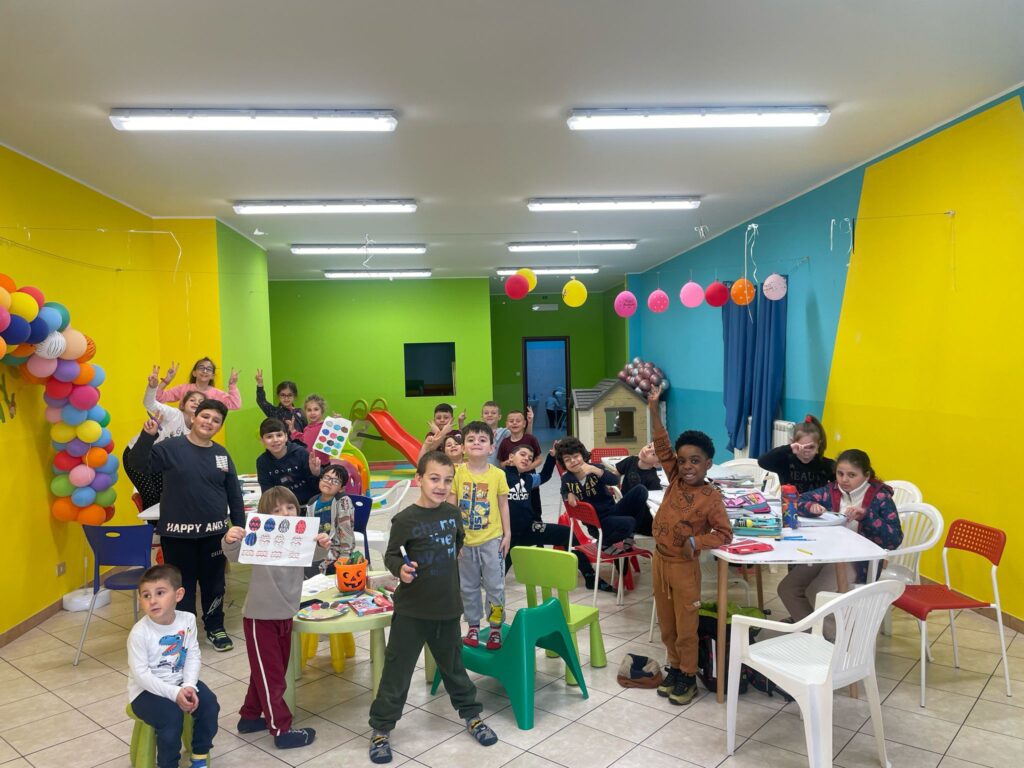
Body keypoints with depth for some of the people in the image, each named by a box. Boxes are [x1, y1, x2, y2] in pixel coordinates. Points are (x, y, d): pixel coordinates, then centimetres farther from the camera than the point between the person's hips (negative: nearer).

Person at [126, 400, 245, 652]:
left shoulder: (222, 454, 4)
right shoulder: (171, 447, -6)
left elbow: (234, 495, 9)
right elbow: (137, 464, -18)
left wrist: (240, 527, 9)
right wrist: (148, 435, -31)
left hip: (214, 532, 3)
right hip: (177, 533, -3)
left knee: (214, 583, 14)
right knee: (182, 584, 8)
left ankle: (215, 628, 32)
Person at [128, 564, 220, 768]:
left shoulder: (188, 620, -9)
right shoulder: (139, 633, -22)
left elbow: (193, 656, -5)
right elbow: (141, 674, -21)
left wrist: (189, 686, -21)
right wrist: (174, 693, -26)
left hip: (179, 682, 4)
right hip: (146, 690, -4)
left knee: (209, 703, -15)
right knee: (171, 715, -27)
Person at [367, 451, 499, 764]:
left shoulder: (453, 514, -1)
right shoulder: (405, 519, -16)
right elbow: (391, 556, -13)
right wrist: (400, 569, -30)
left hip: (447, 607, 4)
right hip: (412, 610, -4)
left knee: (453, 666, 20)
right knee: (397, 670, 5)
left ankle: (472, 715, 38)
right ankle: (381, 729, 21)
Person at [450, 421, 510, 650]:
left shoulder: (498, 474, -8)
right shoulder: (458, 473, -6)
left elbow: (503, 505, 1)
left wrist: (507, 534, 0)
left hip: (491, 539, -1)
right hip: (466, 540, 2)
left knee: (494, 585, 5)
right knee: (468, 586, 14)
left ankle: (496, 629, 20)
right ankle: (473, 627, 29)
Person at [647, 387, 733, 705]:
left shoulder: (711, 497, -15)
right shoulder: (675, 479, -2)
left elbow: (724, 534, -12)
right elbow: (662, 447, -4)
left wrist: (695, 541, -25)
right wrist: (654, 409, -12)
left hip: (685, 567, -5)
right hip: (659, 561, 5)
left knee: (686, 628, 8)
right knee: (666, 625, 17)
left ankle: (688, 677, 24)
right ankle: (675, 667, 35)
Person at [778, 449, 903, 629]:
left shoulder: (880, 498, -9)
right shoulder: (832, 491, 5)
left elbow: (894, 539, -16)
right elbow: (800, 501, 11)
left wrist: (865, 516, -27)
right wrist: (812, 507, -13)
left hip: (858, 562, -6)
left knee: (816, 593, -24)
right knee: (786, 588, -3)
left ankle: (832, 634, 2)